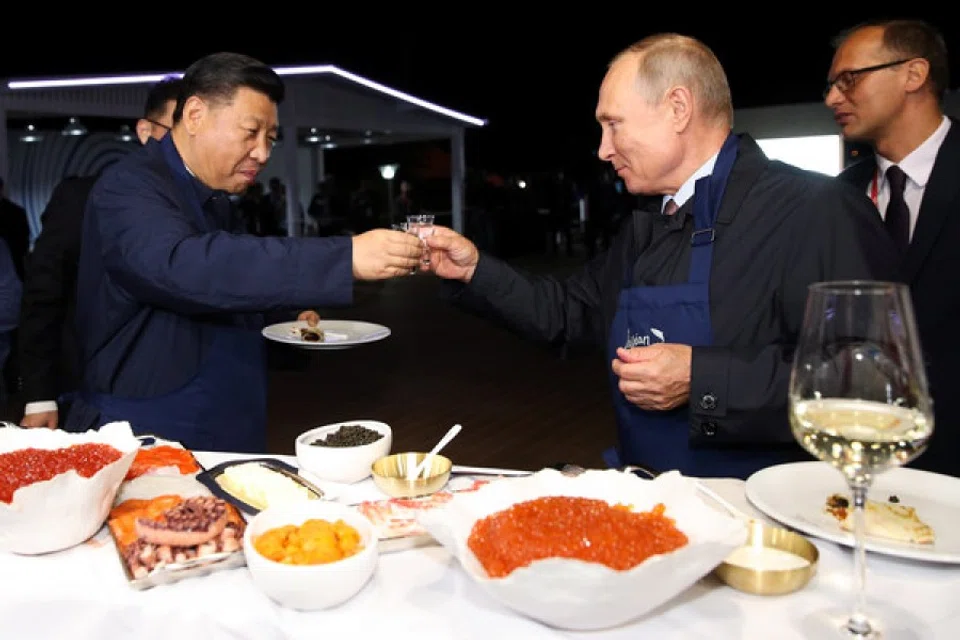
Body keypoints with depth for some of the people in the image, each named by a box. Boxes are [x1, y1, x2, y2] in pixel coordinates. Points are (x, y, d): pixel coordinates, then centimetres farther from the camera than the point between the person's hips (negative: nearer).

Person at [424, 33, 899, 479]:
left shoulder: (819, 211, -12)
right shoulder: (642, 228, 15)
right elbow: (568, 311, 22)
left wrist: (703, 380, -22)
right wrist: (475, 271, 11)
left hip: (755, 505, -6)